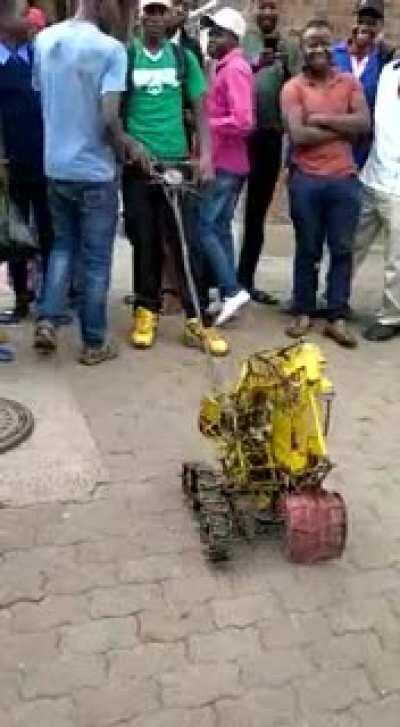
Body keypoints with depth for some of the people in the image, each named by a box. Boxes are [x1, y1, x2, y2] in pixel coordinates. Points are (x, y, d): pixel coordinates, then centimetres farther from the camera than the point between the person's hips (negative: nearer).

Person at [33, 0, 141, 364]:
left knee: (63, 245, 21)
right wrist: (125, 147, -1)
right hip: (95, 170, -5)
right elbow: (109, 117, -22)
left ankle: (47, 321, 10)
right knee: (96, 258, 5)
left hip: (56, 166, 6)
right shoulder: (111, 49, -14)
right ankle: (94, 343, 13)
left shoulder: (44, 40, 5)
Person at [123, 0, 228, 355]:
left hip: (177, 162, 1)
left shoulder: (184, 58, 8)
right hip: (137, 164, -1)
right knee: (145, 242, 6)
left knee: (187, 242, -1)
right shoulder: (124, 56, 3)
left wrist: (205, 153, -1)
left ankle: (197, 320, 4)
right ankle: (147, 310, 20)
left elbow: (199, 109, 9)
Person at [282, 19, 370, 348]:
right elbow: (298, 135, -13)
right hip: (306, 180, -2)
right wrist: (342, 128, -7)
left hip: (345, 179, 2)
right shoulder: (293, 88, 0)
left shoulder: (350, 83, 8)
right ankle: (303, 312, 20)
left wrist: (322, 118, -11)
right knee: (308, 250, 8)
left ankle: (337, 318, 12)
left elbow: (364, 123, -6)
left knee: (342, 249, 4)